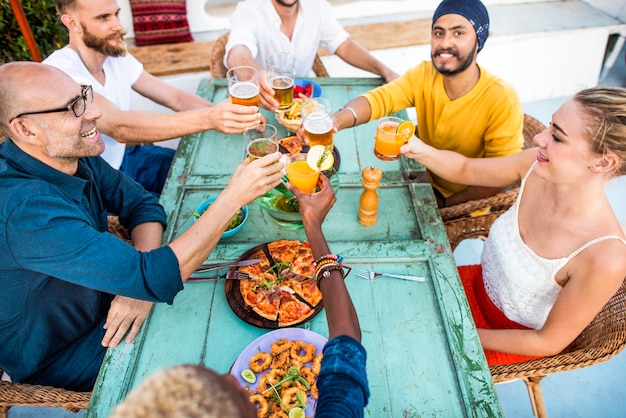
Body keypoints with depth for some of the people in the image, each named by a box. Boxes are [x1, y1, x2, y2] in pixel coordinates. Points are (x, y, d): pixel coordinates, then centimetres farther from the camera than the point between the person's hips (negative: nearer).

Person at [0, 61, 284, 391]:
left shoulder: (68, 152, -12)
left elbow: (142, 204, -5)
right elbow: (155, 278, -40)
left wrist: (140, 281, -22)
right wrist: (234, 196, -37)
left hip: (103, 306, 6)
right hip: (59, 360, -6)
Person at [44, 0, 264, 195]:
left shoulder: (116, 56, -2)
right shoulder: (59, 72, -27)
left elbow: (175, 97, -4)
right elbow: (119, 126, -41)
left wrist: (230, 114, -22)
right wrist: (208, 118, -53)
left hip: (126, 156, 7)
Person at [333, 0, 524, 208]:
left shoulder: (502, 100, -23)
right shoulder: (423, 75, -11)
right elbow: (379, 98, -24)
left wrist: (445, 202, -16)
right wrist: (336, 121, -44)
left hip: (465, 204, -4)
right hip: (425, 186, 4)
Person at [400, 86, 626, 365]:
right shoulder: (536, 166, -22)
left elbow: (549, 342, -22)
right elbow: (465, 169, -6)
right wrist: (418, 150, -25)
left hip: (515, 340, -4)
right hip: (478, 286, 5)